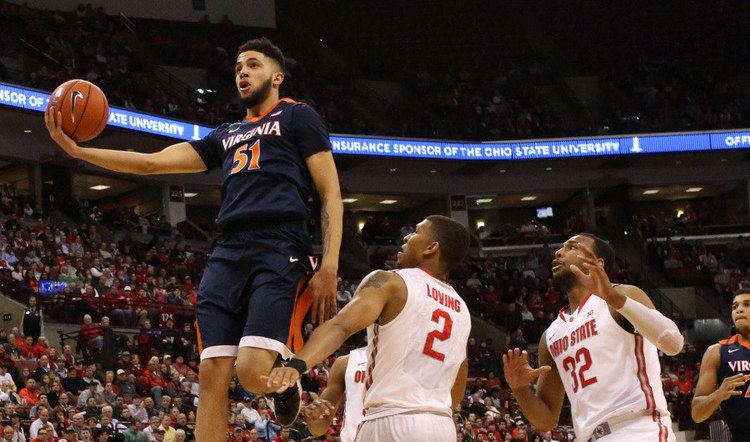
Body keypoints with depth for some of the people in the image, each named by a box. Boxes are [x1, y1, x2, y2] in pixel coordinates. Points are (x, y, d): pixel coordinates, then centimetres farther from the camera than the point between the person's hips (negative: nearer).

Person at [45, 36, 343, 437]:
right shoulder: (225, 136, 29)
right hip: (228, 254, 6)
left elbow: (331, 195, 4)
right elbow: (152, 163, 21)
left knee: (253, 373, -21)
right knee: (212, 374, -6)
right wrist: (76, 149, 8)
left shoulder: (297, 118, 12)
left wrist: (329, 268, -10)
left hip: (281, 253, -6)